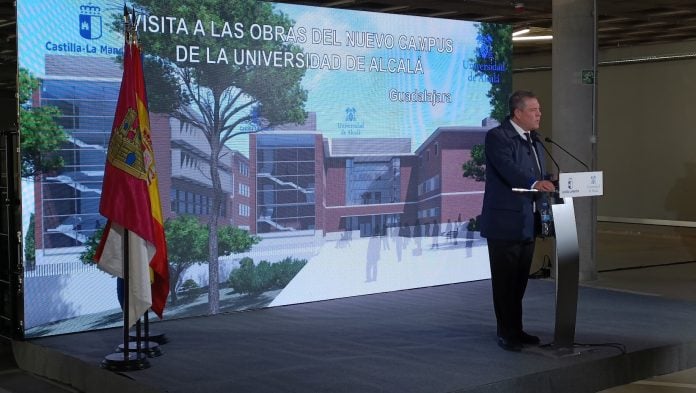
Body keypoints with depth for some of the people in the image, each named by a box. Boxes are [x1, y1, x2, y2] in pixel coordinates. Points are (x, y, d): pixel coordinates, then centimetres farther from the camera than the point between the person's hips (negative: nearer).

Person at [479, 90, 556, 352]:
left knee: (520, 281, 14)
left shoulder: (533, 141, 16)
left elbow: (540, 177, 18)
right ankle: (506, 334, 9)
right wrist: (534, 183, -41)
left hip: (528, 224, 8)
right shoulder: (497, 137, -11)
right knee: (505, 281, 0)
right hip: (504, 224, -8)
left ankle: (516, 330, 24)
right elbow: (508, 169, -26)